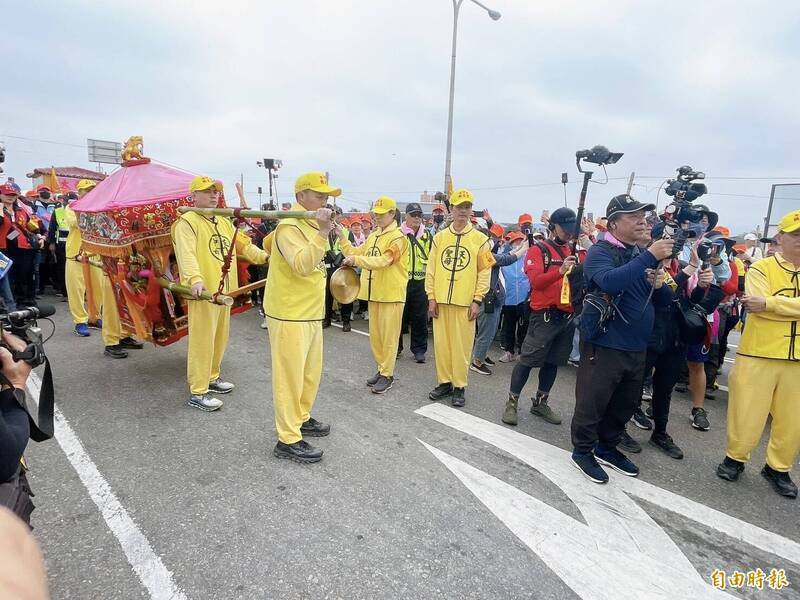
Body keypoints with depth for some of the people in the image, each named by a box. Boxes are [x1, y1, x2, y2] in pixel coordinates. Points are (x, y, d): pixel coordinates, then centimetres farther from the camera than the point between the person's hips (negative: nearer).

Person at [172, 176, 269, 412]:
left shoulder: (224, 222, 17)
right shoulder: (187, 222, -9)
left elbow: (242, 244, 22)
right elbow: (186, 253, -24)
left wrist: (265, 257, 11)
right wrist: (195, 279, -38)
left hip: (224, 289, 8)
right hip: (203, 290, -8)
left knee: (220, 337, 17)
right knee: (202, 340, -4)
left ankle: (211, 377, 34)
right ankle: (197, 392, 6)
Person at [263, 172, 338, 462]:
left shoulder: (310, 225, 15)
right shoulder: (289, 225, -15)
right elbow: (301, 266, -30)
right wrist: (322, 233, -33)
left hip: (311, 313, 10)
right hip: (289, 315, -10)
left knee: (311, 371, 19)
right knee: (289, 375, -1)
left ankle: (301, 418, 37)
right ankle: (288, 440, 10)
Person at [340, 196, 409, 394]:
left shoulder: (397, 237, -12)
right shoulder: (373, 236, 14)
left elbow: (382, 261, -25)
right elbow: (357, 253, 14)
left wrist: (356, 260, -33)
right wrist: (342, 237, 4)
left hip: (391, 294, -8)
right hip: (374, 293, 8)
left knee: (388, 336, 0)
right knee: (375, 334, 14)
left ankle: (387, 375, 10)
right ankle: (381, 369, 28)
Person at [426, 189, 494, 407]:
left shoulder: (480, 239, 1)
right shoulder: (439, 237, 7)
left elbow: (484, 272, -1)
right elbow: (431, 269, 7)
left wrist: (477, 300, -7)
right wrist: (431, 297, 1)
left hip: (465, 301, -2)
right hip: (441, 300, 3)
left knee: (462, 344, 3)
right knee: (441, 342, 9)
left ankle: (459, 387, 16)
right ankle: (444, 382, 23)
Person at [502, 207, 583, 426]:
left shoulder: (574, 252, 14)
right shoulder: (539, 249, -5)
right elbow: (536, 281, -18)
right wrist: (560, 271, -31)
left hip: (568, 317, 7)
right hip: (544, 316, -6)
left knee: (553, 362, 14)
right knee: (527, 360, -2)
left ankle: (540, 402, 28)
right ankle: (512, 402, 10)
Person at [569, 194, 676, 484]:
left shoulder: (641, 255, 13)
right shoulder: (600, 251, -10)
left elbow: (664, 300, 15)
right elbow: (610, 280, -33)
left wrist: (660, 285, -6)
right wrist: (649, 256, -31)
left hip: (636, 347, 8)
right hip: (604, 344, -8)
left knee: (625, 403, 18)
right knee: (592, 402, 3)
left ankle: (607, 447, 37)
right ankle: (583, 450, 22)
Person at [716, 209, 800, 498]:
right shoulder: (760, 268, -2)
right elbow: (759, 306, -17)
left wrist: (769, 303, -17)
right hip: (758, 353, -4)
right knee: (747, 413, 3)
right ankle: (735, 458, 23)